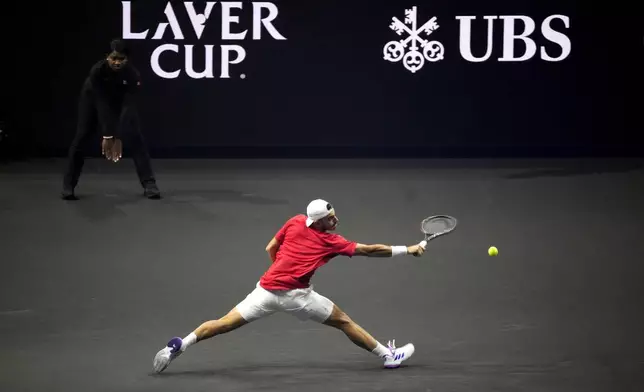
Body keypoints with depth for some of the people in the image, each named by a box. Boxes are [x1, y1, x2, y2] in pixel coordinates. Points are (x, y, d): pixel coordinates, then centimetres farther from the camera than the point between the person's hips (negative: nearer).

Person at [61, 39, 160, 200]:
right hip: (94, 98, -1)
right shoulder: (97, 71, -38)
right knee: (81, 137, -9)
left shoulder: (133, 74, -34)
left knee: (135, 137, -12)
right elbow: (102, 104, -38)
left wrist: (118, 138, -39)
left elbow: (127, 107, -36)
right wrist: (107, 136, -38)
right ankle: (68, 186, 1)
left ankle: (149, 184, -7)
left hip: (120, 98, 1)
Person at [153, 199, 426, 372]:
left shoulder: (295, 222, 12)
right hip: (295, 295, -4)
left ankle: (180, 345, -9)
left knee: (226, 323, 4)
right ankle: (387, 355, 13)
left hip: (267, 288, 4)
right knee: (343, 321, 8)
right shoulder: (330, 242, 1)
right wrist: (409, 250, 9)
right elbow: (370, 250, 3)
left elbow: (270, 249, 19)